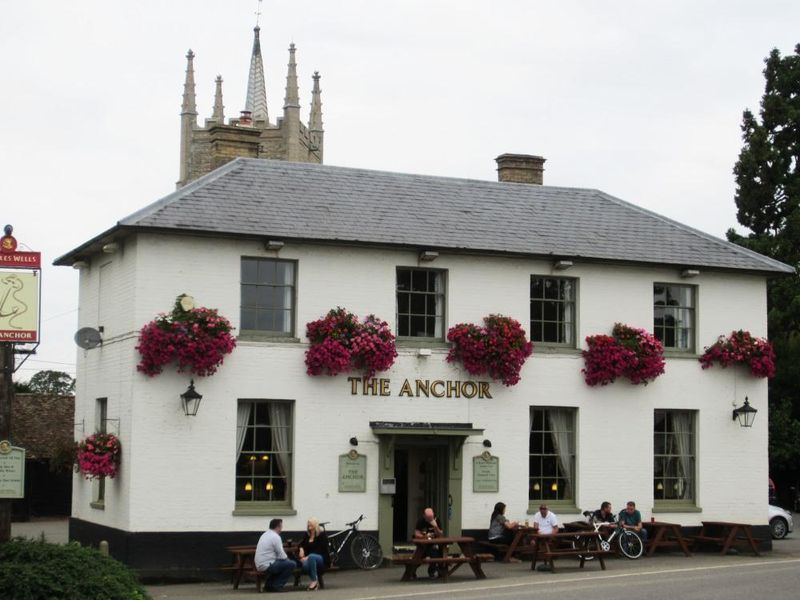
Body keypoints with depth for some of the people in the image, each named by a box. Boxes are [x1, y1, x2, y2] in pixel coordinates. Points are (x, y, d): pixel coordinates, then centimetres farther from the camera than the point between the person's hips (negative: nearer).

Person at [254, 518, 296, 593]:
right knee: (291, 564, -6)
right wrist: (286, 558, 9)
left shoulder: (265, 535, 15)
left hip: (259, 565, 9)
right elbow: (282, 556, -13)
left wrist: (285, 558, 17)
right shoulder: (275, 537, -14)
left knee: (281, 563, 29)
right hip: (266, 566, -9)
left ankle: (270, 584, 20)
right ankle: (276, 586, -3)